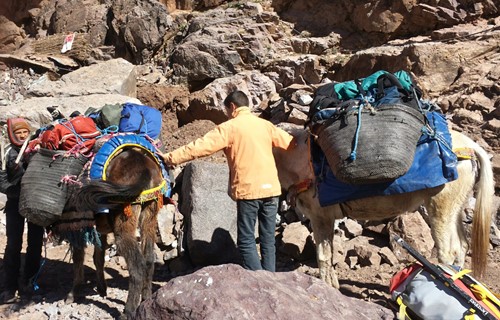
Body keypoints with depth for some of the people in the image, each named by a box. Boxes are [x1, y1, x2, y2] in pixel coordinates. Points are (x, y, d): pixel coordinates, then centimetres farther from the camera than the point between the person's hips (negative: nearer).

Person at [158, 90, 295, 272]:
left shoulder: (230, 127, -3)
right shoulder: (266, 124, 11)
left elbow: (201, 146, -9)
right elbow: (291, 143, 19)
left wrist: (171, 158, -5)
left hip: (248, 190, -5)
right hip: (271, 188, 5)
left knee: (246, 241, 4)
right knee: (268, 240, 12)